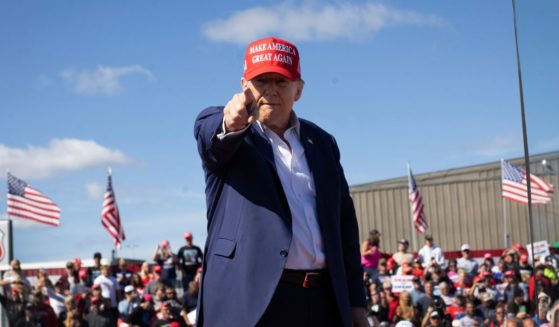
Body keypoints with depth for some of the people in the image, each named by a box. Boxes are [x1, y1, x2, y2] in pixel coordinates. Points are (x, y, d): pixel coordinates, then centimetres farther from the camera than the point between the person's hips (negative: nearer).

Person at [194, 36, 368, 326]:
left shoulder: (322, 142, 18)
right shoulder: (224, 136, 5)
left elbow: (344, 223, 17)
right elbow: (208, 131, -21)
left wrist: (356, 301, 13)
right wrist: (231, 124, -45)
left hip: (323, 301, 5)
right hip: (251, 302, -5)